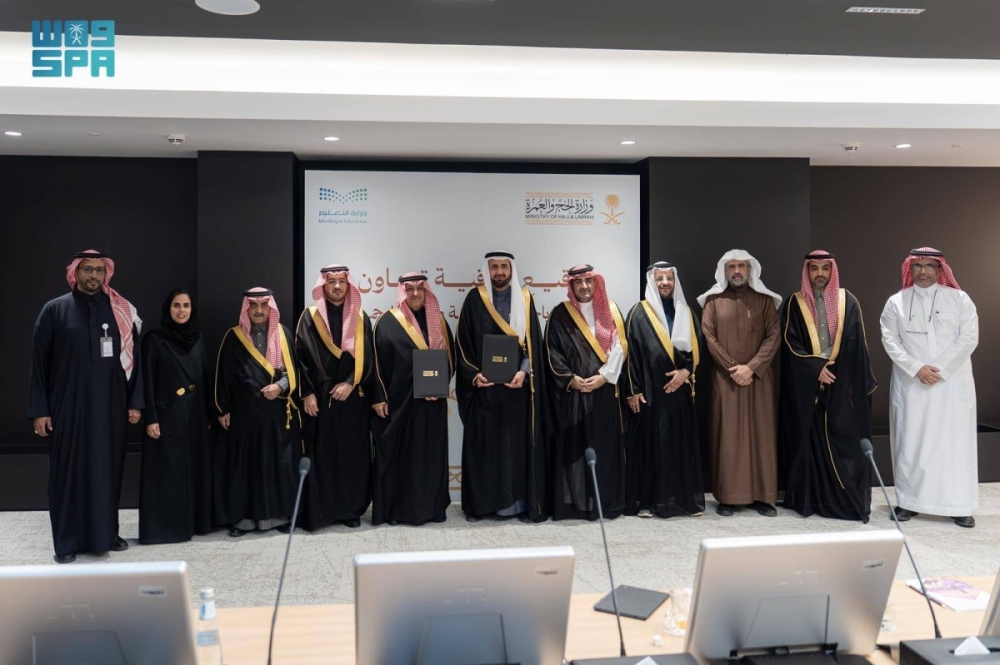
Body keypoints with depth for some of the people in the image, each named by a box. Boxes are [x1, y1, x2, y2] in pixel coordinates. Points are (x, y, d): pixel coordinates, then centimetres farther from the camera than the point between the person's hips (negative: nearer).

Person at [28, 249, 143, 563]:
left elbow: (133, 357, 6)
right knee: (68, 471, 4)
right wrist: (39, 409, -5)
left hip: (110, 407, 2)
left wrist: (135, 401, 2)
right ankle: (67, 542, 14)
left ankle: (106, 533, 22)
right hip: (68, 407, -2)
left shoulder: (121, 311, 5)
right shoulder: (55, 310, 0)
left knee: (107, 469, 9)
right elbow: (39, 361, -1)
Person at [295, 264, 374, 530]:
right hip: (320, 396, -2)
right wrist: (307, 393, -10)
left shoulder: (360, 318, 8)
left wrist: (350, 383, -10)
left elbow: (367, 357, 3)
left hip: (352, 397, 2)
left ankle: (351, 510, 13)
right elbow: (302, 357, -2)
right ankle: (317, 512, 7)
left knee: (353, 454, 4)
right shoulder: (310, 317, 3)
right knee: (319, 454, 0)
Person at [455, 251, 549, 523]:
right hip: (484, 385, 0)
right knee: (483, 444, 3)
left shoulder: (525, 299, 6)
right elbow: (463, 342, 2)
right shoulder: (475, 299, 3)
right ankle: (479, 504, 12)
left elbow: (533, 342, 2)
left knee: (518, 443, 3)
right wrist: (473, 374, -11)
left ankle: (521, 503, 11)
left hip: (518, 384, 1)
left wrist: (524, 371, -13)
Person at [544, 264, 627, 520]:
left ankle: (606, 502, 11)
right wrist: (569, 379, -11)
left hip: (605, 391, 2)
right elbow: (552, 352, 0)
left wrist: (604, 376, -10)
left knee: (605, 446, 2)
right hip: (571, 393, -1)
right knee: (573, 446, -2)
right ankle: (572, 503, 4)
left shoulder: (610, 312, 9)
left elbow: (619, 347, 2)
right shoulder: (560, 314, 5)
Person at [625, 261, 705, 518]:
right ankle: (647, 500, 5)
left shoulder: (686, 312, 12)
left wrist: (686, 372, -7)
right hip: (650, 390, -4)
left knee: (682, 442, 6)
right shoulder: (639, 313, -1)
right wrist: (633, 390, -10)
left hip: (680, 389, 4)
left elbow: (696, 349, 11)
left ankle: (686, 498, 14)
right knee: (650, 441, -2)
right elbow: (631, 352, -5)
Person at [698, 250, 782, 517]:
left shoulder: (764, 299, 6)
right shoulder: (714, 300, 4)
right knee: (727, 434, 0)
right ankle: (728, 496, 4)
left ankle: (762, 496, 9)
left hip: (759, 377, 1)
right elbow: (709, 337, -3)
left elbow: (774, 336, -2)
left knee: (761, 433, 2)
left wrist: (751, 367, -13)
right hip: (725, 377, -1)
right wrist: (732, 368, -11)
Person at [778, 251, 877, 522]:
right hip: (806, 385, -1)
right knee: (809, 440, 3)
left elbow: (857, 344, 5)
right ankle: (809, 499, 10)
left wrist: (864, 381, 0)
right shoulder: (795, 303, 3)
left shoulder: (848, 301, 7)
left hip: (842, 384, 1)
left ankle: (848, 500, 7)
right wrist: (815, 367, -14)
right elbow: (789, 343, -3)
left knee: (845, 440, -1)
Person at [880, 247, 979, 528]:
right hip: (911, 384, 1)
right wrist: (916, 368, -13)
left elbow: (969, 339, -3)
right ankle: (908, 501, 11)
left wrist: (939, 370, -12)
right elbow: (890, 340, 0)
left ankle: (959, 505, 7)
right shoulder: (896, 302, 6)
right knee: (910, 442, 3)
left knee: (954, 442, 1)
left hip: (952, 383, -1)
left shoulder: (960, 299, 4)